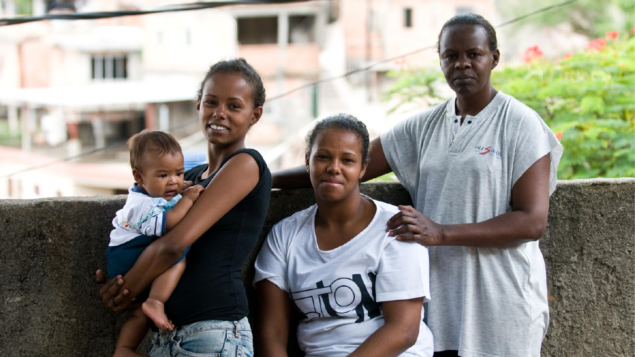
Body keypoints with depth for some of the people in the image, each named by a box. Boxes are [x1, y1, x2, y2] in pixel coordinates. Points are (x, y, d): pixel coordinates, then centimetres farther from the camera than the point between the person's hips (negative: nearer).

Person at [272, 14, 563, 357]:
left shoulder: (521, 125, -4)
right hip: (439, 304, 4)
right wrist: (265, 178, 3)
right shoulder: (425, 126, 11)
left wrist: (441, 233, -22)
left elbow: (533, 221, -12)